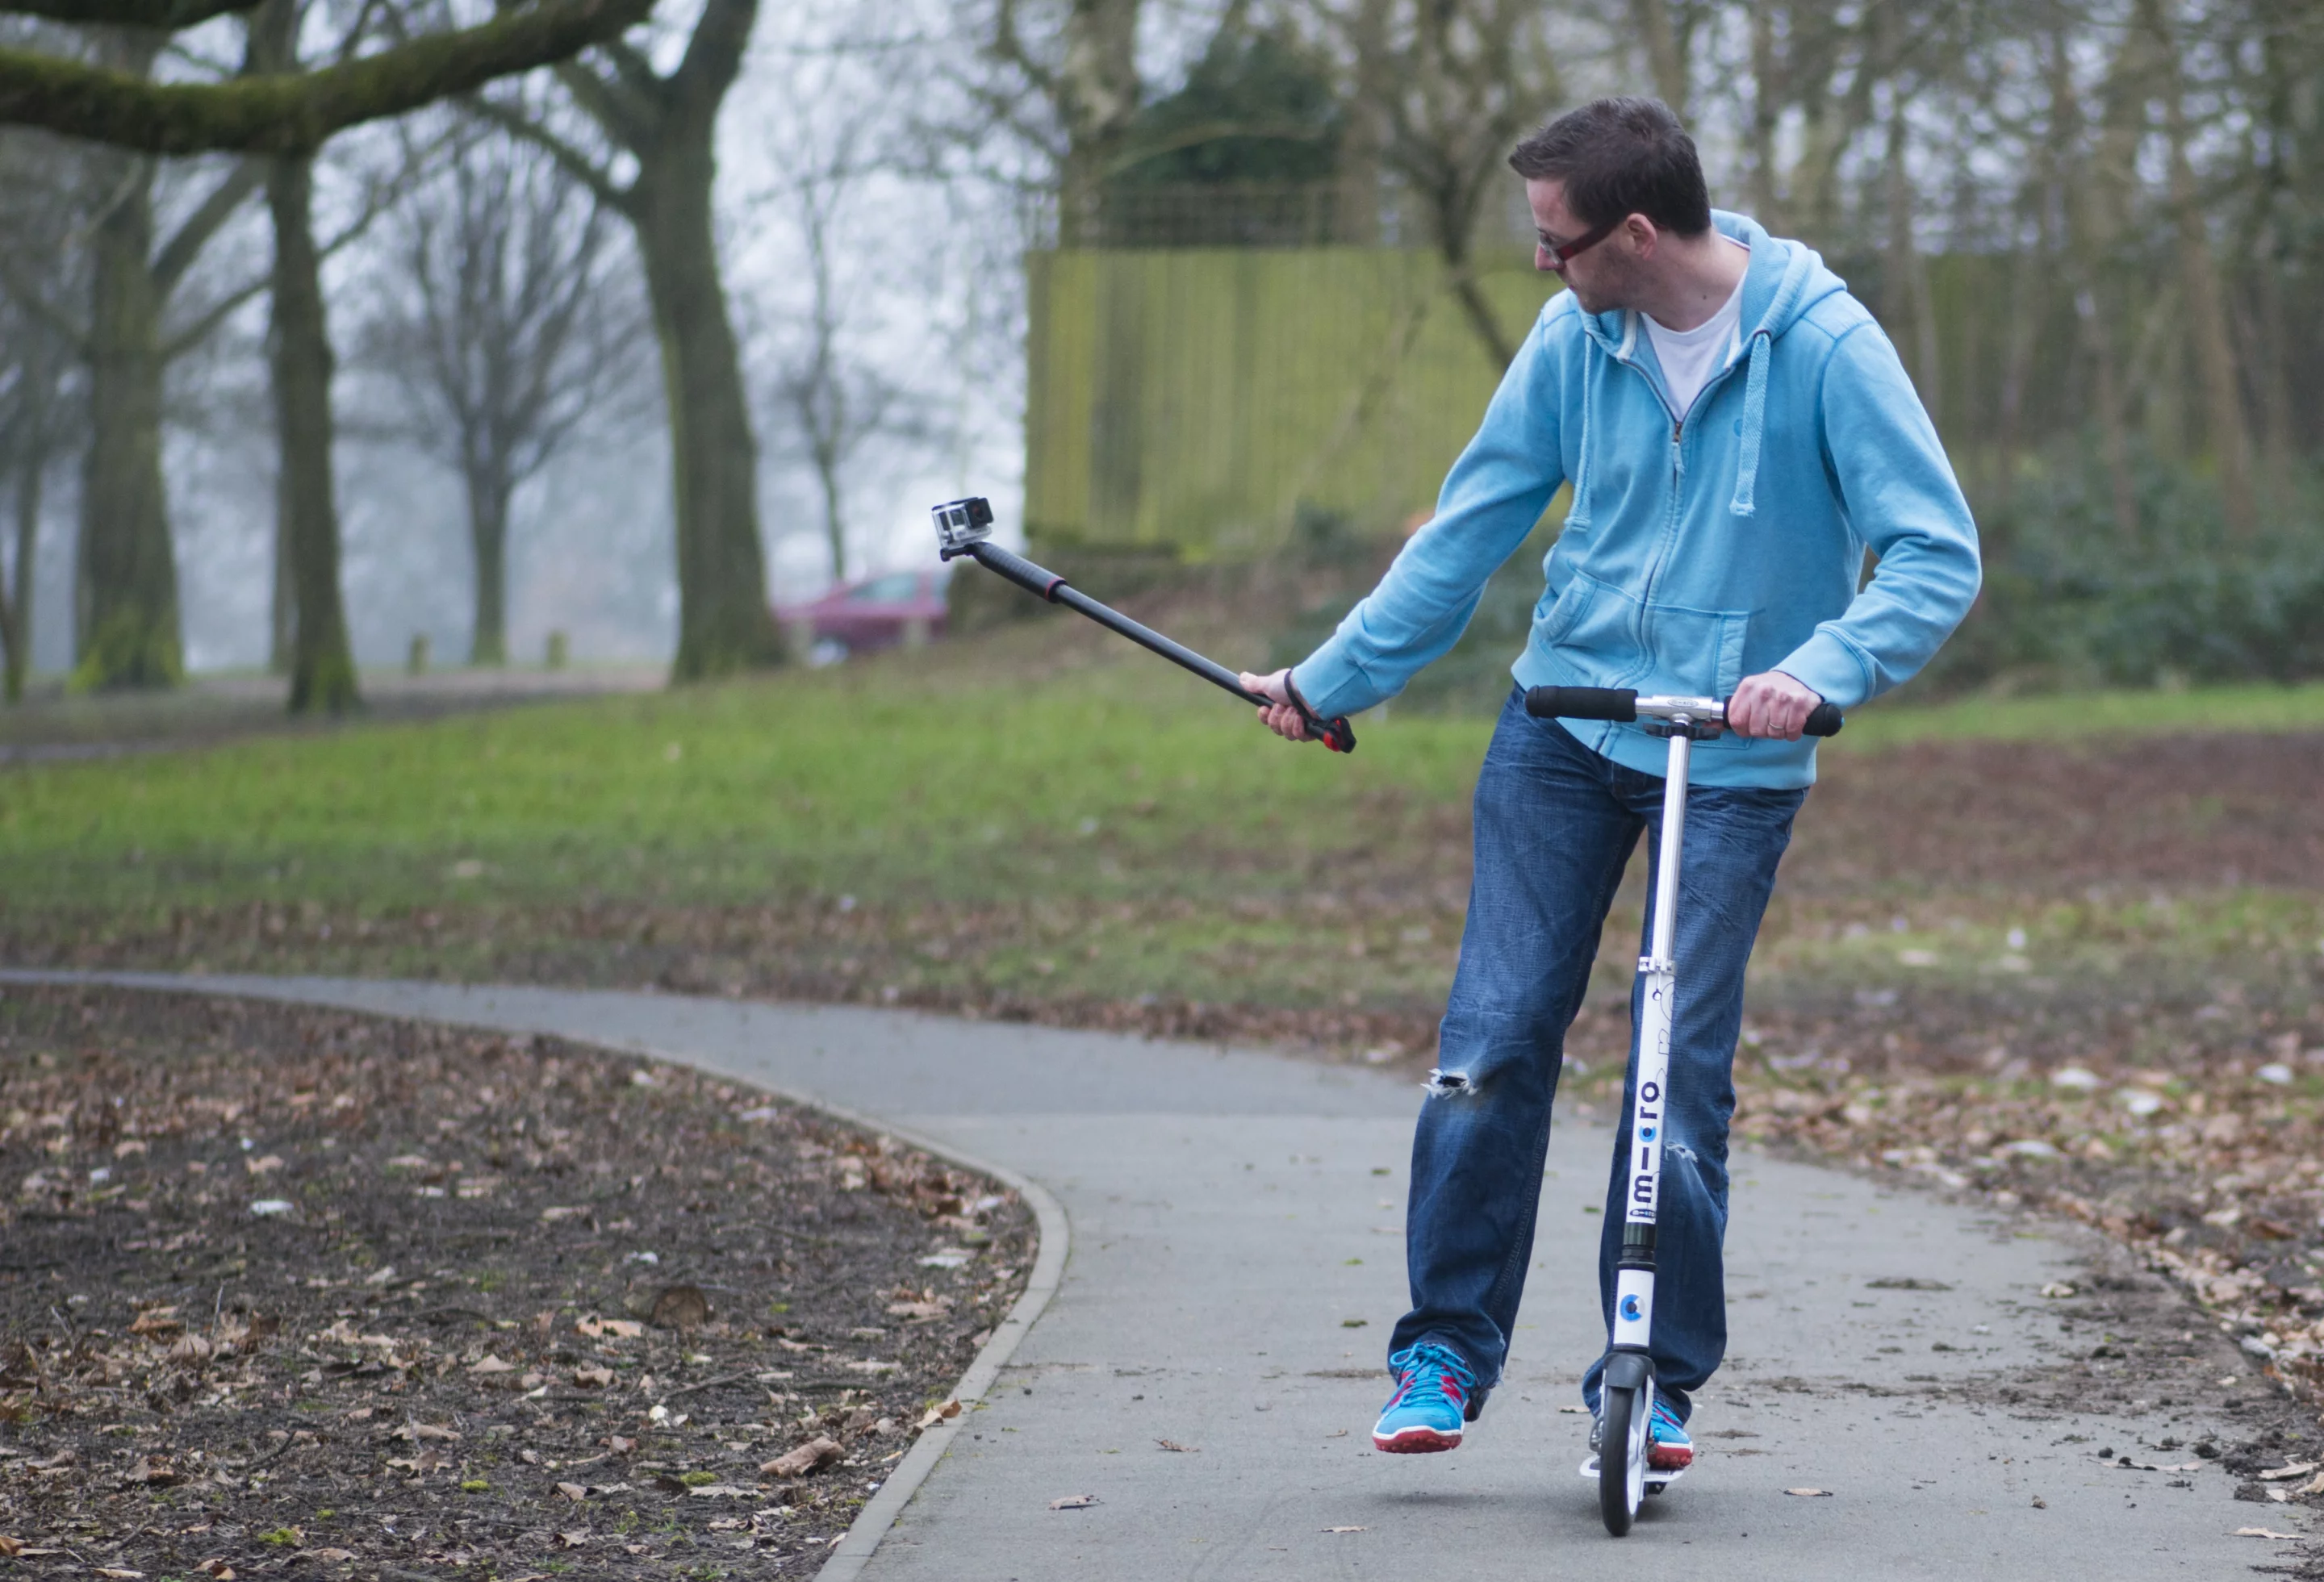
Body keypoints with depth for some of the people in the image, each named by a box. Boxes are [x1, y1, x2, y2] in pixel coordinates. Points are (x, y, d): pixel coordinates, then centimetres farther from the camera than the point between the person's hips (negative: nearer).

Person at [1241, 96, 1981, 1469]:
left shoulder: (1823, 346, -15)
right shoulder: (1575, 339, -3)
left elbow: (1938, 558, -16)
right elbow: (1472, 529, 9)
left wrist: (1815, 670, -32)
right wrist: (1329, 682, 12)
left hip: (1734, 763, -3)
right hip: (1563, 727, 3)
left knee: (1682, 1078, -5)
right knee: (1492, 1043, -3)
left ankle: (1658, 1378, 10)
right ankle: (1448, 1349, 10)